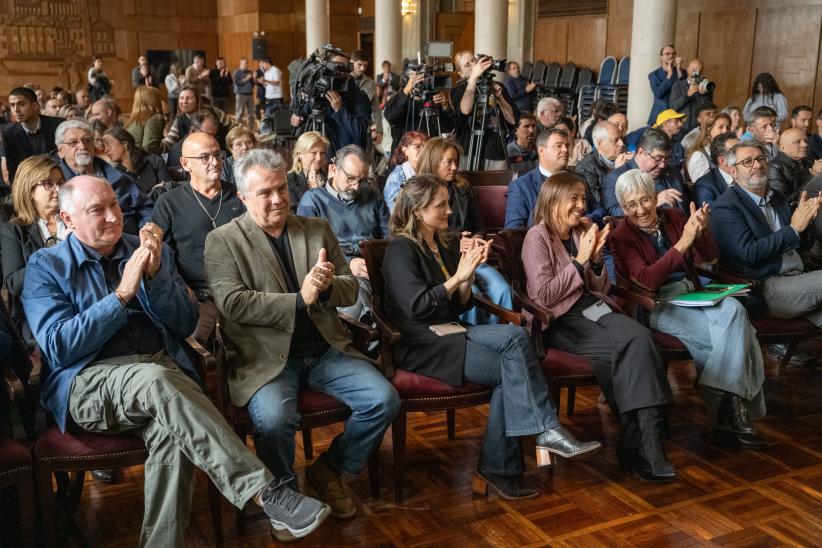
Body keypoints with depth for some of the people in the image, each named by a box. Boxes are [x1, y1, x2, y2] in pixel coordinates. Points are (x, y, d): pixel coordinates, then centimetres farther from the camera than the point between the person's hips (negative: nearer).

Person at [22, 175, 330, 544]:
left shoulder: (148, 250, 16)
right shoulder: (46, 267, 7)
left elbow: (185, 326, 10)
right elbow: (58, 347, -6)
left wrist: (155, 274, -7)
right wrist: (122, 294, -12)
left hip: (162, 371, 3)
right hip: (89, 385, -3)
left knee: (171, 432, -34)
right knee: (158, 379, -37)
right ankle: (265, 493, -41)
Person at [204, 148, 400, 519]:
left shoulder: (318, 229, 13)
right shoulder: (223, 241, 1)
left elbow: (350, 290, 11)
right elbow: (233, 304, -12)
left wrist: (327, 287, -13)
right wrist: (300, 300, -17)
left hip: (326, 349, 5)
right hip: (267, 356, -4)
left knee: (384, 400, -14)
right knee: (274, 418, -32)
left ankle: (329, 471, 12)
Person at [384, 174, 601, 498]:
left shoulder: (445, 245, 17)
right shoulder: (401, 250, -6)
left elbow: (460, 306, 16)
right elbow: (416, 306, -18)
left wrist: (467, 276, -3)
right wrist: (458, 276, -14)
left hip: (450, 333, 7)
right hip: (419, 345, -7)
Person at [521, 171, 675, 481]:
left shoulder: (582, 234, 19)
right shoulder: (538, 237, -1)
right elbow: (542, 296, -11)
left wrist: (596, 258, 1)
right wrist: (579, 260, -9)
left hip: (594, 308, 6)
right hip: (560, 320, -6)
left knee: (640, 338, -28)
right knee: (627, 350, -30)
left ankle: (639, 444, -30)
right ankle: (643, 443, -22)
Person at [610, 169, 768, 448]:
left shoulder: (673, 217, 11)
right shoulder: (621, 237, -3)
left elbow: (708, 258, 7)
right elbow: (647, 280, -17)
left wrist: (701, 231, -15)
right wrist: (682, 243, -24)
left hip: (690, 293, 5)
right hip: (657, 305, -5)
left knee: (733, 310, -28)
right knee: (724, 336, -28)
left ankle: (732, 410, -26)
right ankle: (730, 409, -17)